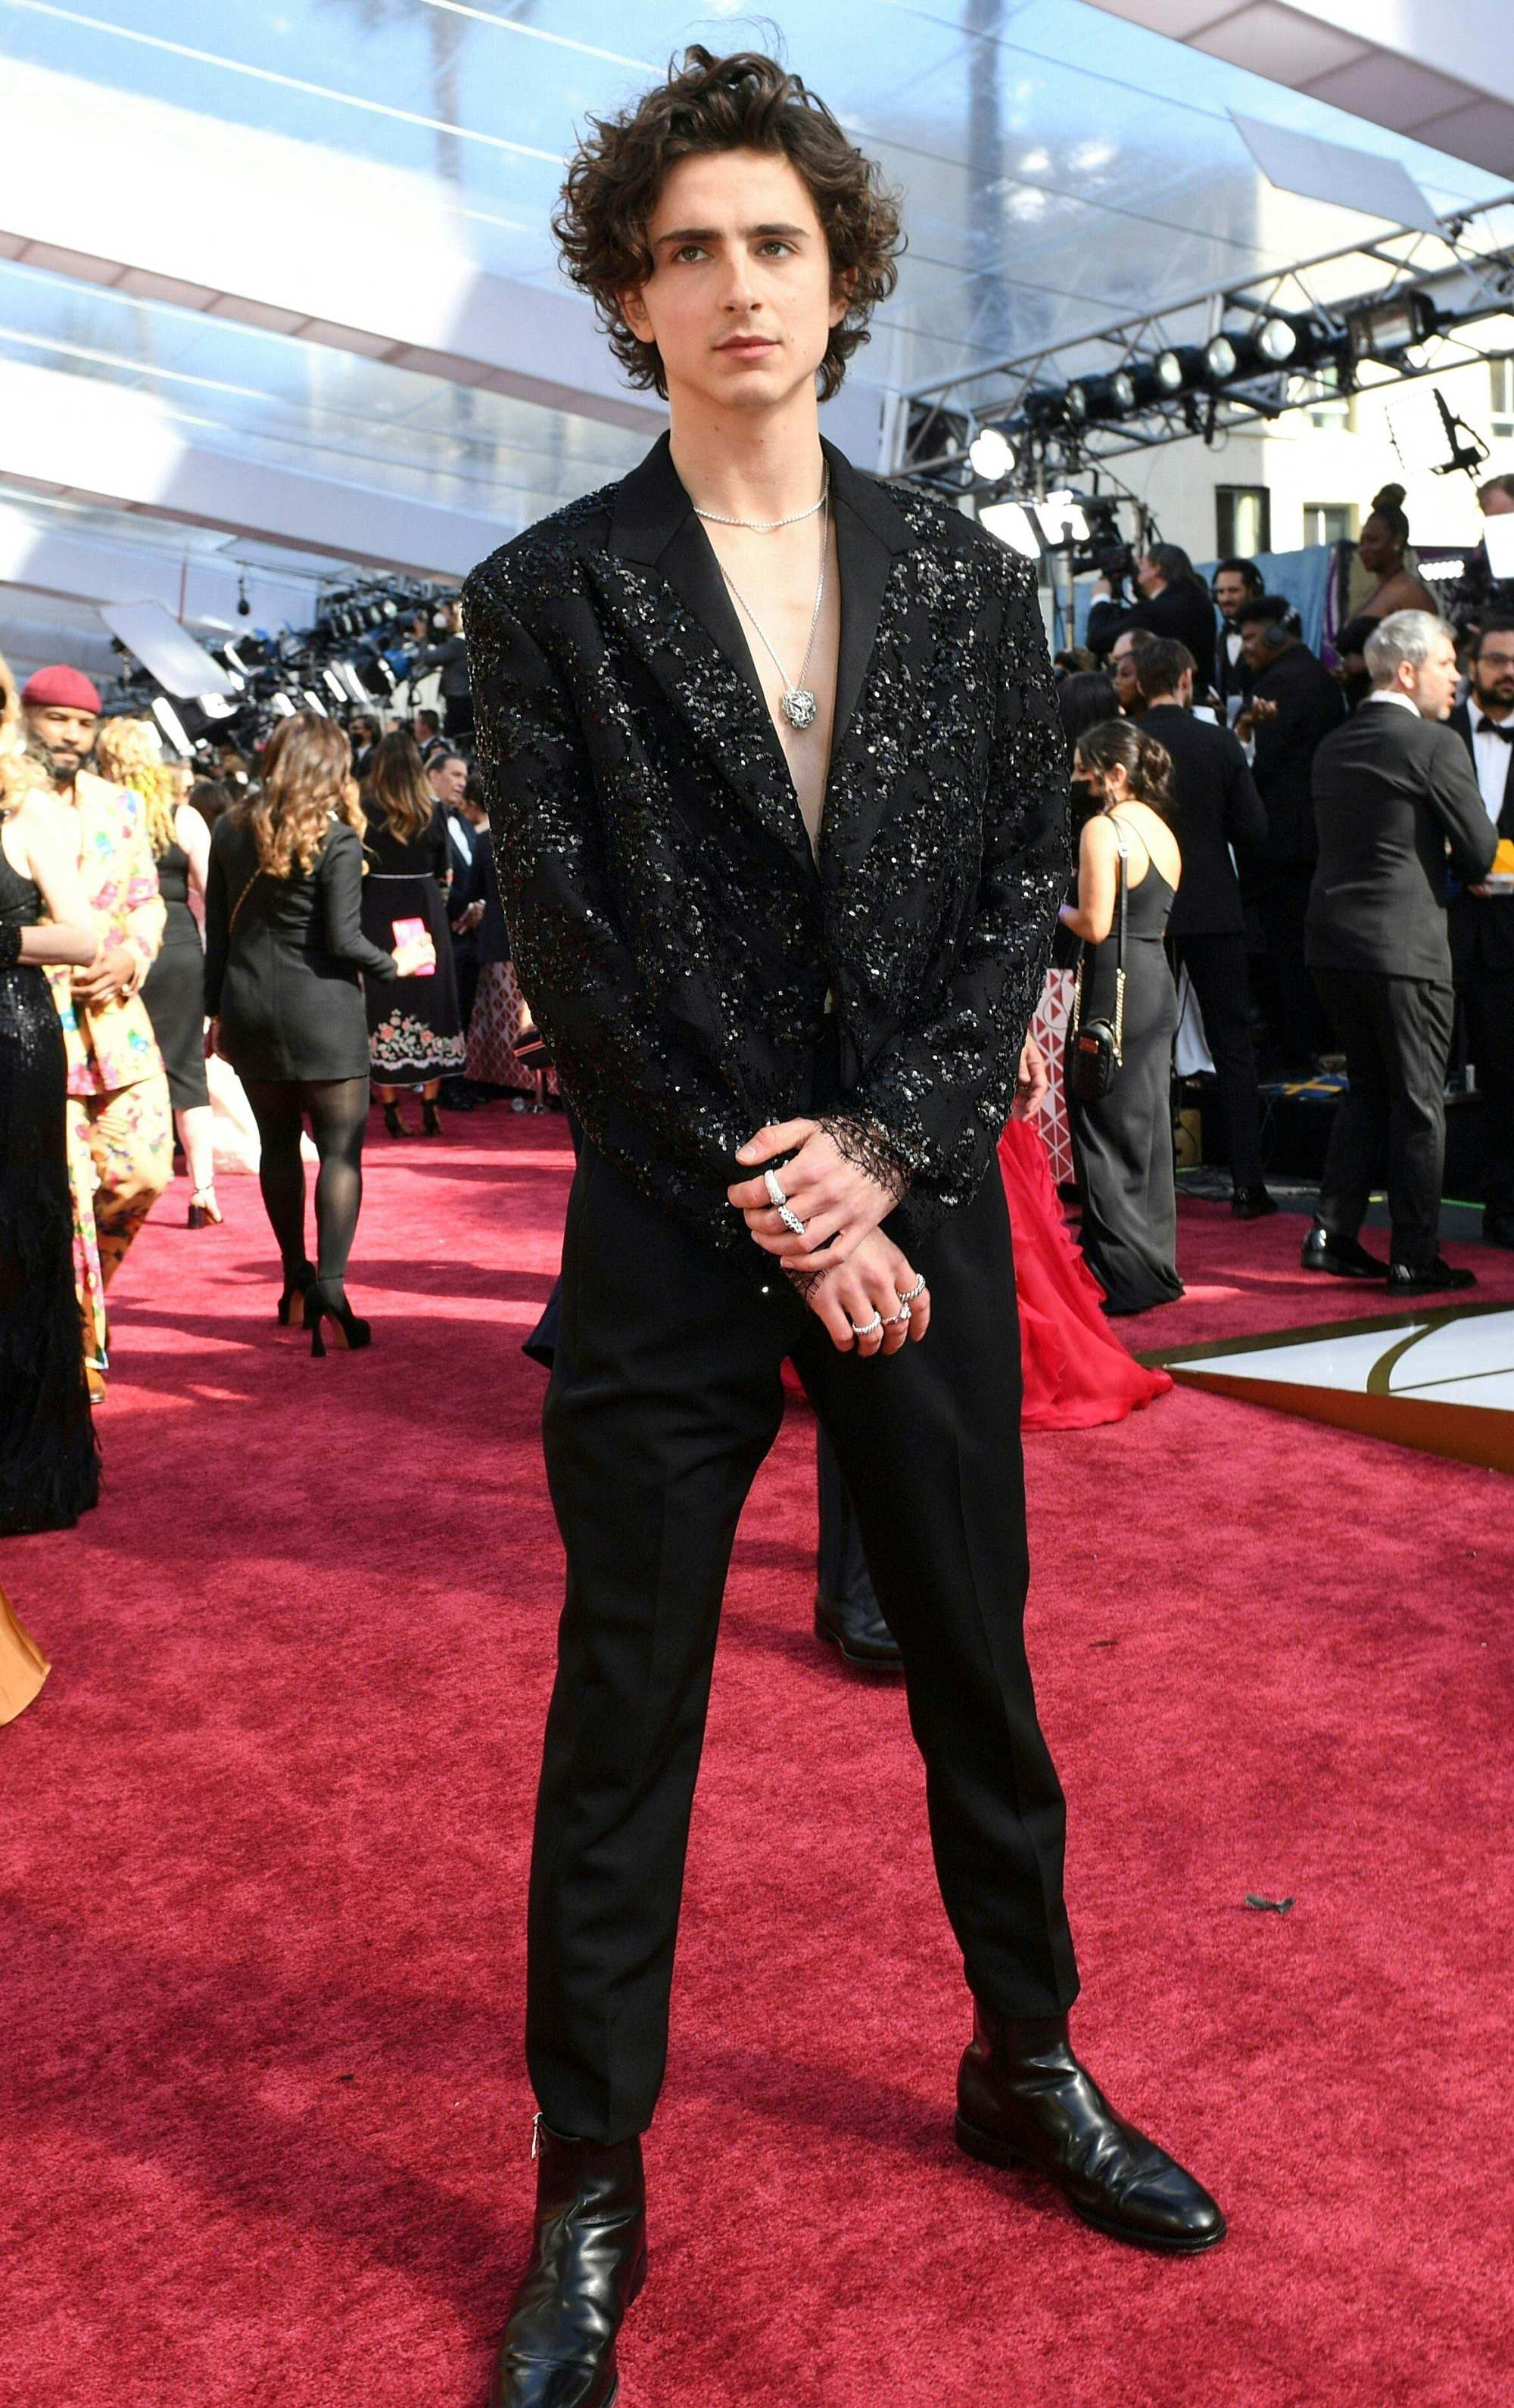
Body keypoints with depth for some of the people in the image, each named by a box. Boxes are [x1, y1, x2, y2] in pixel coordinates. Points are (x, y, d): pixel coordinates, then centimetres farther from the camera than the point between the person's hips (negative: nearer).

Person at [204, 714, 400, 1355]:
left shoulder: (232, 831, 6)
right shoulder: (336, 838, -10)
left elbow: (217, 932, 9)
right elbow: (343, 939, -15)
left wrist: (216, 1009, 16)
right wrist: (391, 965, 3)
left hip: (248, 1007, 5)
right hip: (320, 1011, -5)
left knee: (278, 1142, 16)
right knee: (341, 1147, -1)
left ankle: (296, 1280, 24)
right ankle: (328, 1287, -12)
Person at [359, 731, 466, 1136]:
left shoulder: (367, 810, -7)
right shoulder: (435, 810, 0)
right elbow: (445, 872, 7)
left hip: (379, 916, -2)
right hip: (426, 915, 2)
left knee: (383, 1004, 3)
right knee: (430, 1002, 8)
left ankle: (391, 1110, 4)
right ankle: (430, 1108, 8)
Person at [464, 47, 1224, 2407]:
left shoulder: (969, 582, 8)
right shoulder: (548, 596, 0)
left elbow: (1022, 895, 3)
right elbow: (574, 948, -6)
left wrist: (879, 1146, -10)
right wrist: (774, 1199, -11)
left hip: (918, 1213, 3)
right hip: (671, 1239, -2)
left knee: (980, 1670, 15)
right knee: (622, 1722, 6)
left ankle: (1027, 2062, 38)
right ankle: (588, 2189, 24)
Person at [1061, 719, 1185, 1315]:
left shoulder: (1102, 828, -13)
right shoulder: (1163, 831, 14)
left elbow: (1095, 926, -18)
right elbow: (1153, 914, 15)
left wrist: (1058, 908, 2)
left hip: (1115, 985, -9)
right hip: (1159, 982, 9)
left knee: (1104, 1131, -1)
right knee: (1149, 1126, 14)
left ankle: (1119, 1277, 2)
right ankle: (1156, 1267, 21)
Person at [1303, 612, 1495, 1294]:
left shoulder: (1332, 746, 11)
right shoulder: (1435, 745, -10)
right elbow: (1481, 852, -8)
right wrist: (1459, 872, 14)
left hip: (1332, 940, 7)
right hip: (1403, 944, -7)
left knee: (1367, 1088, 19)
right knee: (1418, 1102, 2)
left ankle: (1332, 1233, 16)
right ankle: (1415, 1258, 8)